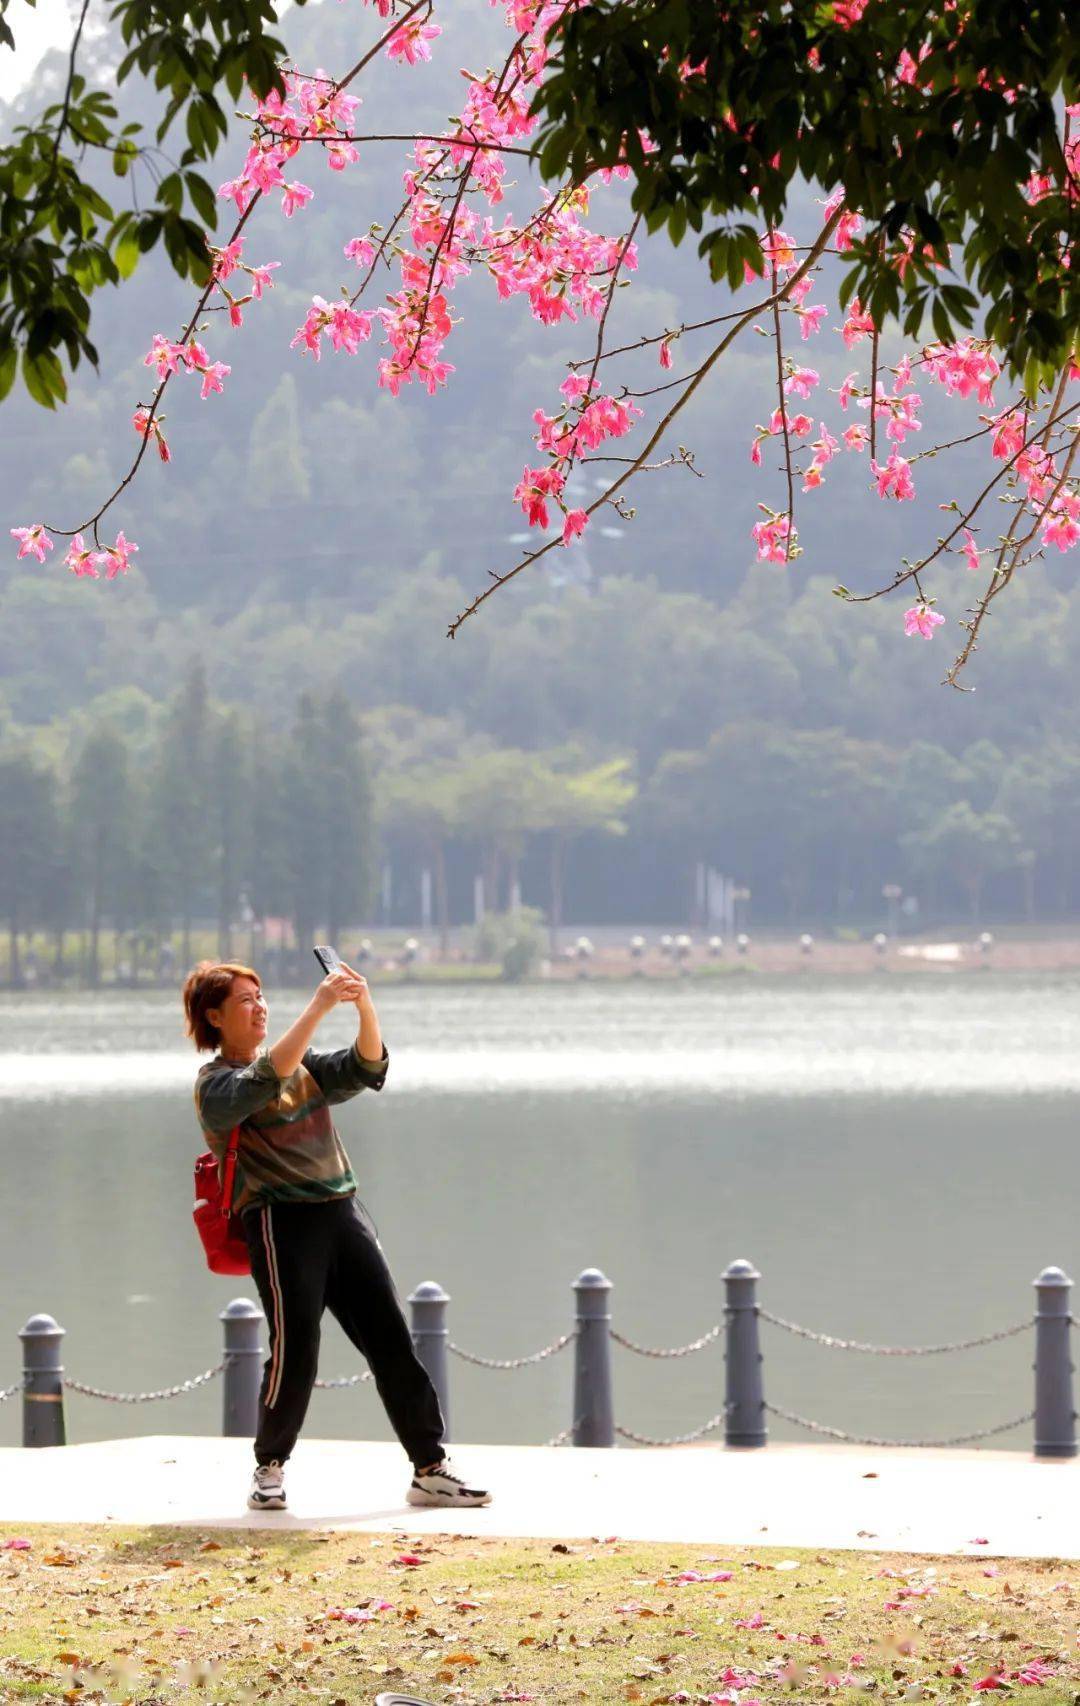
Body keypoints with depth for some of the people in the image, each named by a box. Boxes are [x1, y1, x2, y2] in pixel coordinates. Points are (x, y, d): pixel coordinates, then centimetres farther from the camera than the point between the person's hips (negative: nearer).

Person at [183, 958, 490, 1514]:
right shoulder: (216, 1086, -1)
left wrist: (365, 1009, -11)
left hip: (343, 1212, 6)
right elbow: (266, 1081, -21)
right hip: (281, 1221, -6)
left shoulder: (302, 1065, 20)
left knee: (391, 1339, -2)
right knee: (295, 1350, -11)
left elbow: (362, 1070, 7)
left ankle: (430, 1470, -1)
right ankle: (269, 1467, 11)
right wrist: (318, 1007, -25)